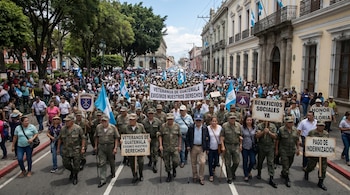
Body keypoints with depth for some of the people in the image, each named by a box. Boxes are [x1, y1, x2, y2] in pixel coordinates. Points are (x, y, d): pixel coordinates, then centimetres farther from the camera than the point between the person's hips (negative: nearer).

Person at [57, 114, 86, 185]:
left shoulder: (78, 128, -11)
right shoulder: (63, 129, 0)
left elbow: (83, 138, -7)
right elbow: (60, 139, 10)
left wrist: (83, 148, -12)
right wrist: (58, 148, 9)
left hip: (76, 150, -3)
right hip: (66, 150, 3)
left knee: (76, 165, 5)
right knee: (66, 164, 10)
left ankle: (75, 177, 29)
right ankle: (72, 171, 41)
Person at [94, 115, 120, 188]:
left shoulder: (113, 127, -9)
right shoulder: (98, 127, 0)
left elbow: (116, 138, -7)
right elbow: (96, 137, 12)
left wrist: (115, 147, -11)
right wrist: (96, 146, 10)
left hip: (110, 146, -1)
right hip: (101, 147, 2)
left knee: (111, 161, 16)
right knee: (101, 163, -4)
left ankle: (113, 173, 44)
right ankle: (102, 180, 1)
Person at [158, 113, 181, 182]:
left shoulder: (177, 126, -1)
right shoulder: (163, 126, -3)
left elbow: (179, 136, 5)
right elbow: (160, 135, 0)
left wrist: (179, 146, 3)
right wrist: (160, 145, -8)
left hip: (175, 147, 0)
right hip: (165, 148, 0)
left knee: (176, 161, -6)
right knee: (167, 162, 8)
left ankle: (174, 169, 29)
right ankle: (169, 175, 28)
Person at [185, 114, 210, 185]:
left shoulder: (205, 128, -1)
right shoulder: (191, 128, 0)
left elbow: (207, 138, 4)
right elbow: (187, 137, 7)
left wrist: (207, 148, 1)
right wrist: (188, 146, -3)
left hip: (202, 148, -1)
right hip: (193, 147, 1)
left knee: (202, 162, -9)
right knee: (193, 163, 10)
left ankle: (201, 178, 7)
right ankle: (195, 176, 27)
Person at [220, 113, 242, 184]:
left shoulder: (238, 125, 3)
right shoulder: (224, 125, -6)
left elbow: (240, 136, 10)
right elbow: (221, 136, -6)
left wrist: (240, 145, 6)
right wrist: (222, 146, -12)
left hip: (236, 146, 3)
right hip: (227, 146, -2)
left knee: (236, 162, 6)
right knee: (228, 163, 5)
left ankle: (233, 172, 35)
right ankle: (229, 178, 18)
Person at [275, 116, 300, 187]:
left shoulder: (295, 130, 1)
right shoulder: (281, 130, -12)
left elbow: (297, 140, 10)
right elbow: (277, 140, -5)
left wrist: (298, 149, 8)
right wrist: (276, 149, -4)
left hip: (292, 151, 5)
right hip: (283, 151, -5)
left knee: (289, 164, 17)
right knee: (285, 165, -5)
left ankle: (283, 173, 41)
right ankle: (287, 180, 5)